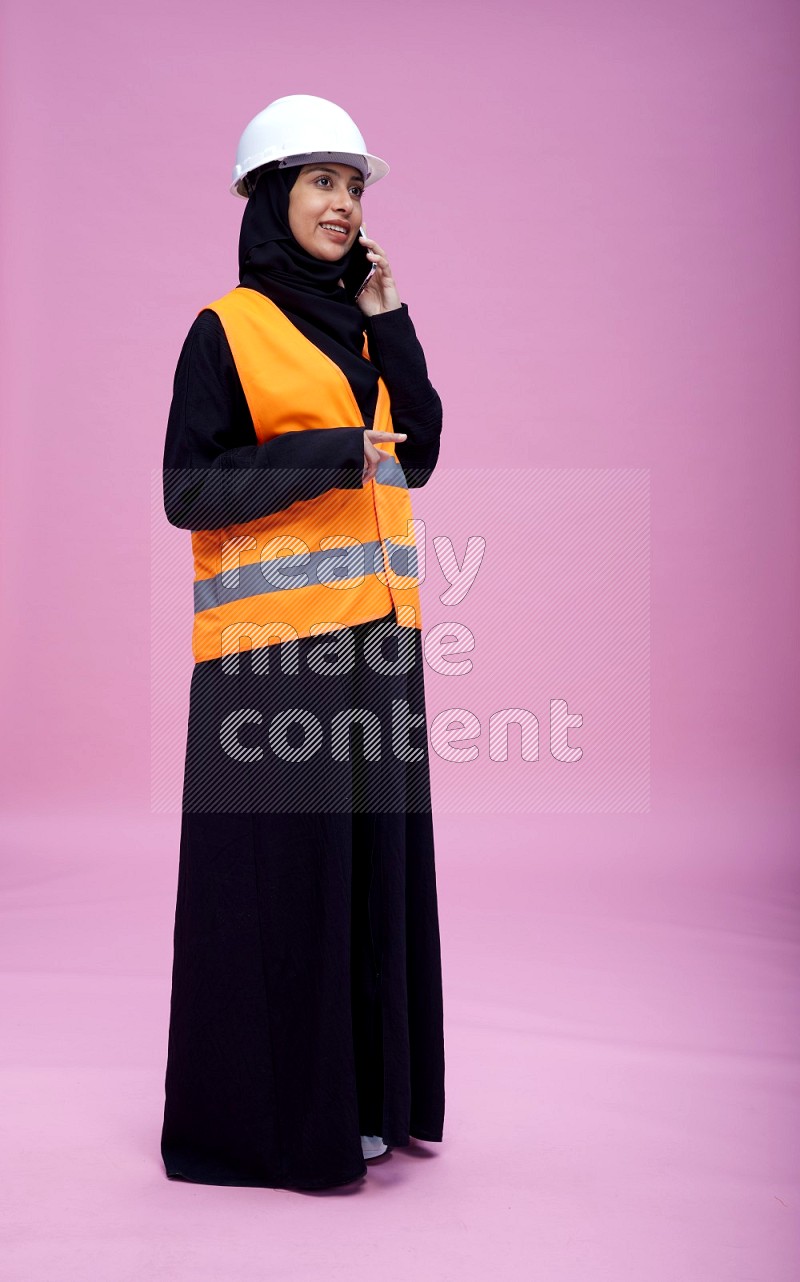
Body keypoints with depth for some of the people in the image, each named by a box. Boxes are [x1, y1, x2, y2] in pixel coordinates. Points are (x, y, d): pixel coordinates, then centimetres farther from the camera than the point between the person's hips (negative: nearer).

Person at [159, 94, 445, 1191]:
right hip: (276, 639, -7)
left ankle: (360, 1089, 24)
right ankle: (276, 1112, 13)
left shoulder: (360, 328, 16)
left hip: (372, 634, 7)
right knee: (283, 871, -1)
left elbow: (418, 454, 7)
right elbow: (187, 490, -10)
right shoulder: (227, 330, -3)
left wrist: (388, 321, 2)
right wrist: (335, 455, -15)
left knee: (370, 859, 10)